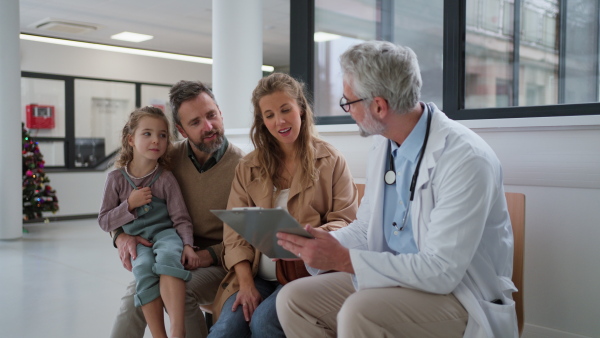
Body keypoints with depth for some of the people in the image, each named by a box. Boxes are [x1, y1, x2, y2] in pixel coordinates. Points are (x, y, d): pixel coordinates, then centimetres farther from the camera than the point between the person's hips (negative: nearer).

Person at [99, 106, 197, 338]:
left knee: (168, 256, -36)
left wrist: (187, 245, -18)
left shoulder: (166, 178, -1)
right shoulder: (116, 178, 3)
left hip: (165, 232, -1)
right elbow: (105, 222, 6)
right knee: (144, 268, -32)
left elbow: (181, 218, 0)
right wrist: (129, 204, -10)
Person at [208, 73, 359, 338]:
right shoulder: (248, 167, 10)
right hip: (257, 275, 2)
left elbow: (346, 221, -1)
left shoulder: (330, 160, 3)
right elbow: (235, 229, 5)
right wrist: (246, 283, -9)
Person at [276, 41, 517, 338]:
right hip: (394, 280, 8)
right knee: (293, 299, -4)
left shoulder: (466, 158, -22)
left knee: (359, 312, -33)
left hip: (459, 296, -7)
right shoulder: (382, 146, 3)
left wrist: (344, 259, -25)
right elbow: (365, 229, 12)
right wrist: (310, 246, -5)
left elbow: (441, 271, -25)